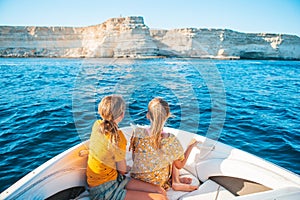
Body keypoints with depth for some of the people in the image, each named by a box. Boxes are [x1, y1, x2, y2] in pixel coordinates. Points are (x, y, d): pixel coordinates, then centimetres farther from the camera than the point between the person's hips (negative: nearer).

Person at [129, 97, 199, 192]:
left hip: (136, 179, 3)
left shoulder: (137, 133, -19)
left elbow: (134, 159, -3)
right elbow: (180, 165, -6)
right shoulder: (171, 140, -24)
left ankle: (175, 181, 16)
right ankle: (176, 182, 14)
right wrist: (191, 146, 5)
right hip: (158, 183, -2)